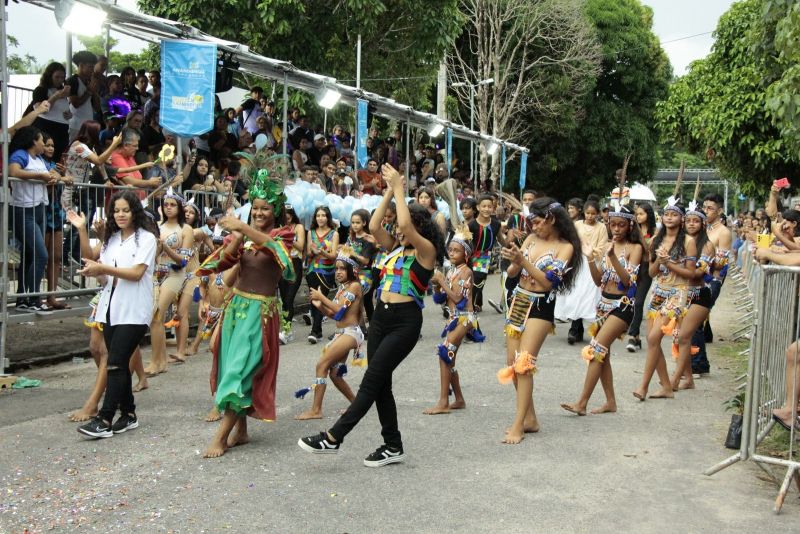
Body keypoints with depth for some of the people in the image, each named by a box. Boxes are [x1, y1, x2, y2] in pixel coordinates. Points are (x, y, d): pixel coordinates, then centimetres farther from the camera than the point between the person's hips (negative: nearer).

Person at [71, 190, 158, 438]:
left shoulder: (146, 238, -5)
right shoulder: (111, 237, 15)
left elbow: (137, 272, -14)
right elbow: (90, 257, 17)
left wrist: (102, 268, -20)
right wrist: (82, 230, 6)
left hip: (133, 312, -7)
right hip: (111, 307, 7)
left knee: (116, 364, -11)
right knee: (119, 364, 11)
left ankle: (104, 420, -10)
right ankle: (128, 415, 21)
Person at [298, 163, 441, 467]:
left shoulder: (426, 250, -6)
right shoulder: (396, 248, 14)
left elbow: (406, 223, -20)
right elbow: (374, 226, 4)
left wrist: (399, 187, -10)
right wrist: (389, 191, 4)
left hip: (405, 322, -8)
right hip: (381, 317, 8)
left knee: (371, 381, -8)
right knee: (380, 383, 8)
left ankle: (333, 438, -6)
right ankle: (393, 445, 18)